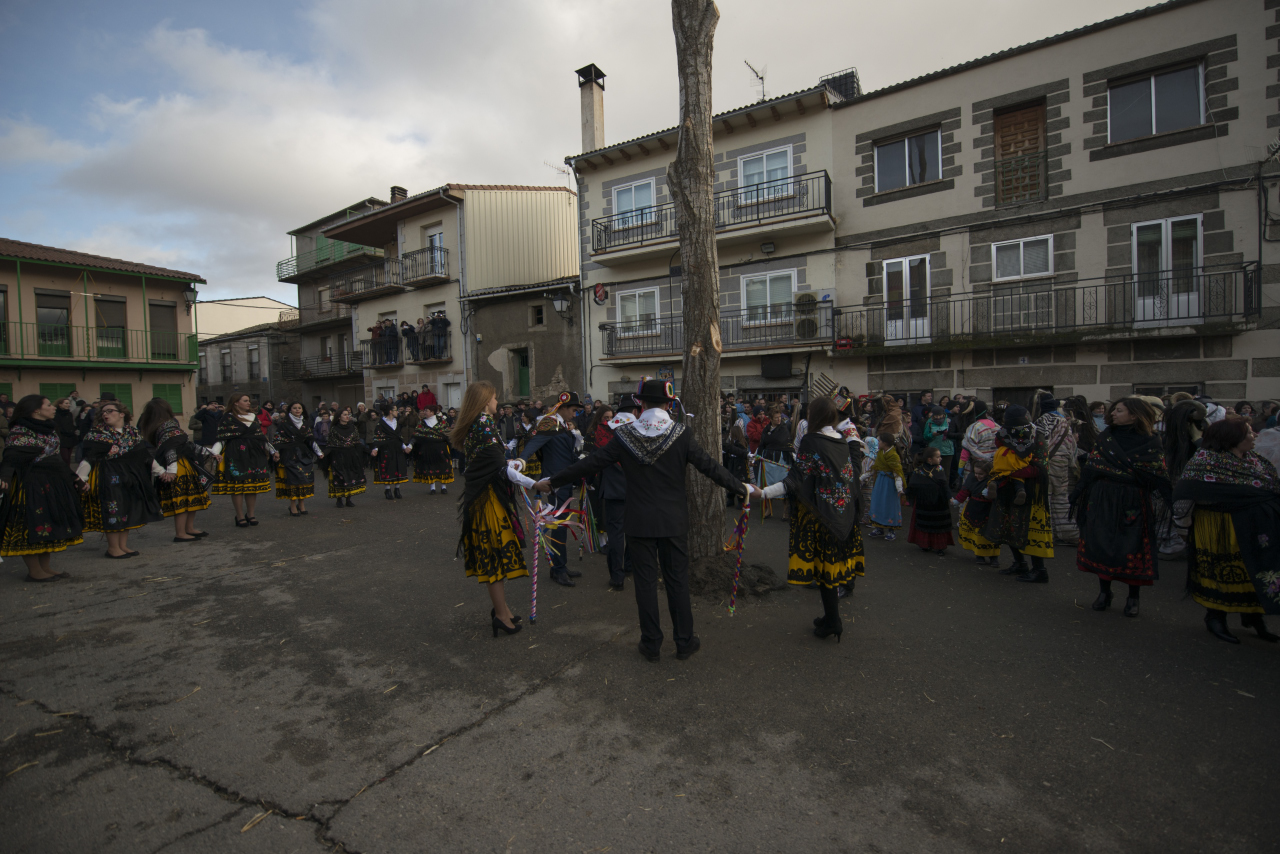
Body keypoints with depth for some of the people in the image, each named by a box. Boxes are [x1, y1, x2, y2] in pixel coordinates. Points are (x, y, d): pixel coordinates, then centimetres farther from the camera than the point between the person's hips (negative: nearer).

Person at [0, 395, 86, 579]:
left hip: (54, 484, 9)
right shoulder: (20, 431, -11)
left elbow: (57, 457, 21)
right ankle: (34, 571, 5)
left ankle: (46, 567, 20)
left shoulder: (48, 429, 15)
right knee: (32, 526, -2)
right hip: (31, 486, -9)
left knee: (49, 526, 12)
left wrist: (75, 479, 23)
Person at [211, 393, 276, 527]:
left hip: (254, 455, 5)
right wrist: (215, 453, -19)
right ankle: (240, 516, 4)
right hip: (236, 455, -5)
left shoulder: (253, 417, 16)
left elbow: (262, 436, 20)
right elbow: (221, 438, -5)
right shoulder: (228, 418, 0)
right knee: (237, 485, -4)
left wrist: (272, 451, 19)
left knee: (253, 485, 3)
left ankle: (250, 514, 14)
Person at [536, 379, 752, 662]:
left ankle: (651, 644, 20)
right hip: (674, 522, 0)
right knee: (677, 580, 11)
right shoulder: (681, 434, -9)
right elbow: (710, 467, -7)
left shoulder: (624, 435, -6)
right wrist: (744, 488, 4)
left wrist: (552, 482, 7)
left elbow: (590, 464, -3)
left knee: (645, 581, 10)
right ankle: (684, 642, 21)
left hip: (639, 522, 0)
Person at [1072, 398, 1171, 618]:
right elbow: (1090, 468, 5)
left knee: (1133, 549, 2)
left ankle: (1133, 598, 17)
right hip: (1102, 501, 3)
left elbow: (1159, 477, -3)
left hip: (1133, 504, -2)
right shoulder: (1105, 437, 6)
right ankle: (1104, 592, 19)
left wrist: (1159, 501, -13)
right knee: (1101, 545, 5)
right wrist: (1079, 494, -1)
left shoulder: (1150, 442, -2)